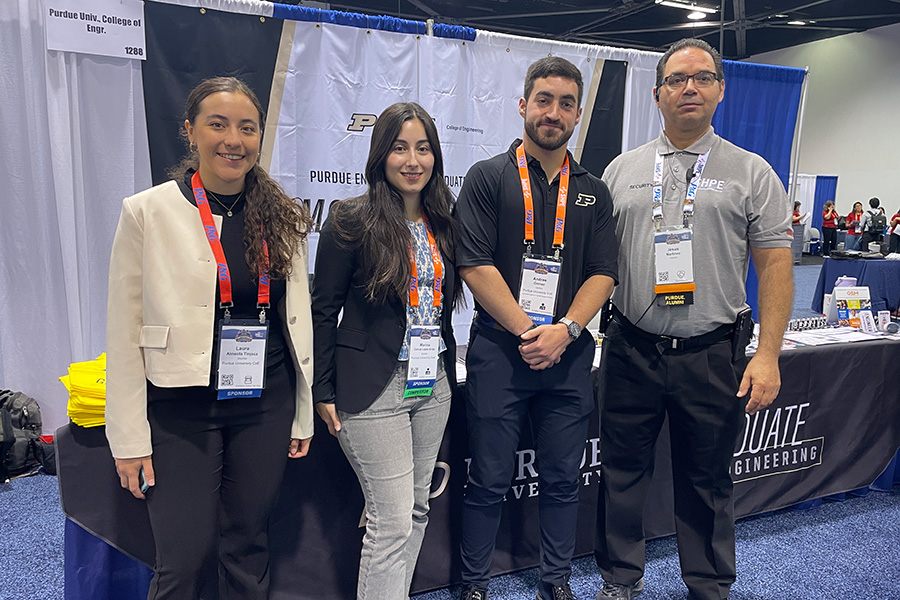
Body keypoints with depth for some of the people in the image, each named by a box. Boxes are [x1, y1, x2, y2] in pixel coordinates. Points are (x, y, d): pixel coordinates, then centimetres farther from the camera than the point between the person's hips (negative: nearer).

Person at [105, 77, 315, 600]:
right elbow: (125, 332, -4)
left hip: (265, 408, 3)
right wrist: (130, 438, -5)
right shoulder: (148, 211, -6)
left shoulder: (282, 216, 4)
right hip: (181, 409, -3)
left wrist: (304, 414, 9)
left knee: (248, 547, 15)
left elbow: (298, 318, 8)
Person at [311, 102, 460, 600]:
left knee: (416, 510, 16)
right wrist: (323, 391, -7)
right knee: (392, 520, -3)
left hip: (434, 383, 6)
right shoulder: (352, 220, -9)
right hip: (374, 388, -6)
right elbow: (323, 309, -6)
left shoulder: (443, 224, 8)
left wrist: (445, 365, 14)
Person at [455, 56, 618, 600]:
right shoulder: (488, 178, 0)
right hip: (499, 351, -3)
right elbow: (475, 266, -9)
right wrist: (527, 331, -12)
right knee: (489, 480, 6)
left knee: (563, 478, 13)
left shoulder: (593, 191, 11)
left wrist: (564, 330, -10)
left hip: (569, 354, 4)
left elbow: (603, 273, 5)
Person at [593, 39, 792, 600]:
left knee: (708, 480, 13)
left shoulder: (752, 173, 2)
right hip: (631, 350, 2)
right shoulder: (621, 171, 8)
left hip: (712, 355, -1)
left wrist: (768, 354, -9)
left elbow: (775, 266, -1)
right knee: (622, 471, 12)